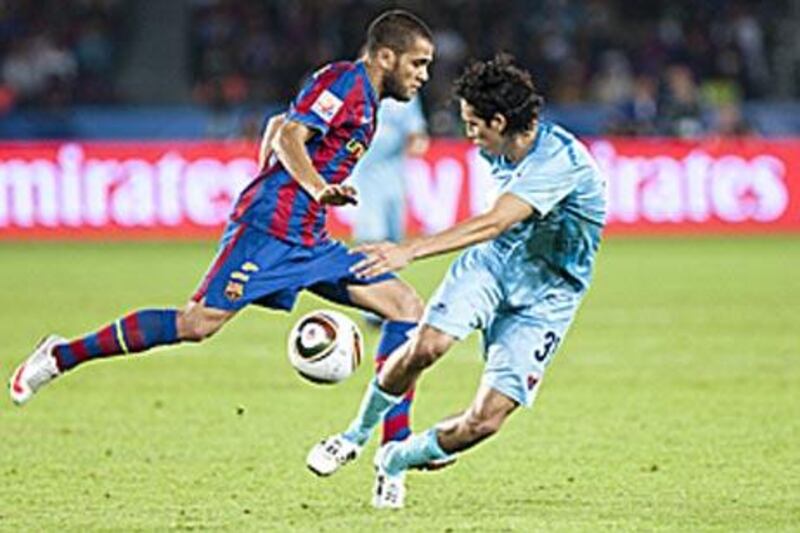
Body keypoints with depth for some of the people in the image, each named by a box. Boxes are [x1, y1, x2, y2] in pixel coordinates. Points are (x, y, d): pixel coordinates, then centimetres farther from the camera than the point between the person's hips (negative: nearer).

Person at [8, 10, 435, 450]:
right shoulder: (346, 79, -6)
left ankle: (396, 447, -4)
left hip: (307, 241, 10)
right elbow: (288, 137, -20)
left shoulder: (365, 99, 21)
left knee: (406, 307, -1)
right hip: (269, 227, -10)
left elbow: (278, 126, 32)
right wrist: (318, 189, -35)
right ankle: (61, 356, -4)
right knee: (200, 322, -17)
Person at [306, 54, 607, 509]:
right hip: (493, 262, 5)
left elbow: (494, 223, -39)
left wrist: (410, 251, -45)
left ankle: (397, 460, 15)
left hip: (545, 297, -5)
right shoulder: (501, 150, -3)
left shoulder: (560, 159, -29)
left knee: (485, 421, -13)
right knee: (426, 346, -24)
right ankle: (358, 435, 0)